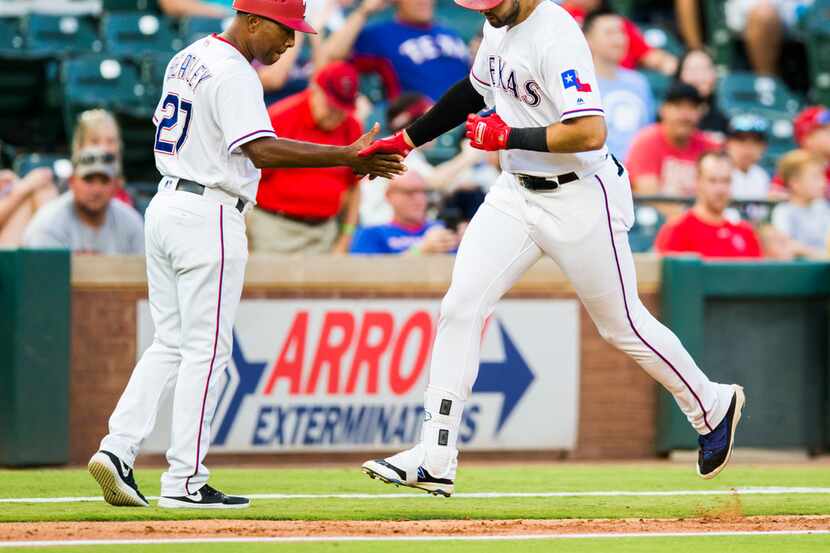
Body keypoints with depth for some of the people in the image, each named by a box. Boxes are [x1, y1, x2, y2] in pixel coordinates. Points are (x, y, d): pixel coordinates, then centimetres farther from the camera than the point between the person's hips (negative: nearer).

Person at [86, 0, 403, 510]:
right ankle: (185, 481, -2)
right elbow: (261, 151, -26)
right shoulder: (233, 74, -16)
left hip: (166, 206, 9)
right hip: (209, 217, -9)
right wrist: (347, 157, -29)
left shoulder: (186, 60, 14)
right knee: (206, 349, -3)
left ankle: (118, 449, 1)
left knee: (170, 343, 13)